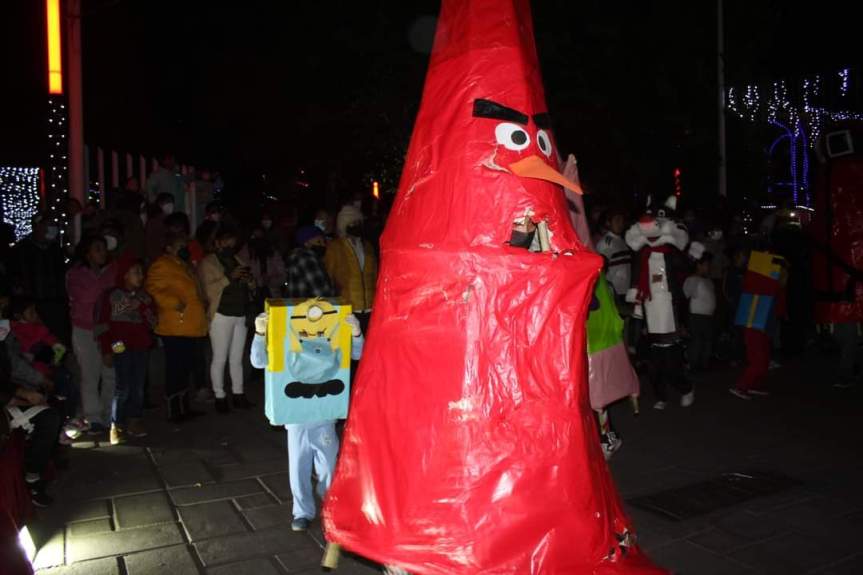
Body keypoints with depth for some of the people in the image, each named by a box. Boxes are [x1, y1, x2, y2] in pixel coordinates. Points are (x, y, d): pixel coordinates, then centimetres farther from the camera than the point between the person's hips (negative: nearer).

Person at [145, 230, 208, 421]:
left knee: (186, 366, 15)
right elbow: (152, 289, -19)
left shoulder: (185, 265, 21)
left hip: (190, 326, 9)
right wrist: (174, 303, -25)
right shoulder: (161, 266, -8)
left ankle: (184, 406, 26)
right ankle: (174, 411, 4)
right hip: (174, 328, -9)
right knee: (175, 368, -4)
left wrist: (201, 302, 19)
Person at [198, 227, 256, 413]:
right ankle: (220, 397, 6)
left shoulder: (238, 260, 15)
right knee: (220, 359, -2)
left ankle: (238, 394, 14)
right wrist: (229, 277, -21)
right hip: (221, 315, -5)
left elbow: (251, 286, 17)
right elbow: (209, 290, -13)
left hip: (241, 315, 5)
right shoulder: (208, 262, -1)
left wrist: (249, 279, -5)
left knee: (237, 358, 9)